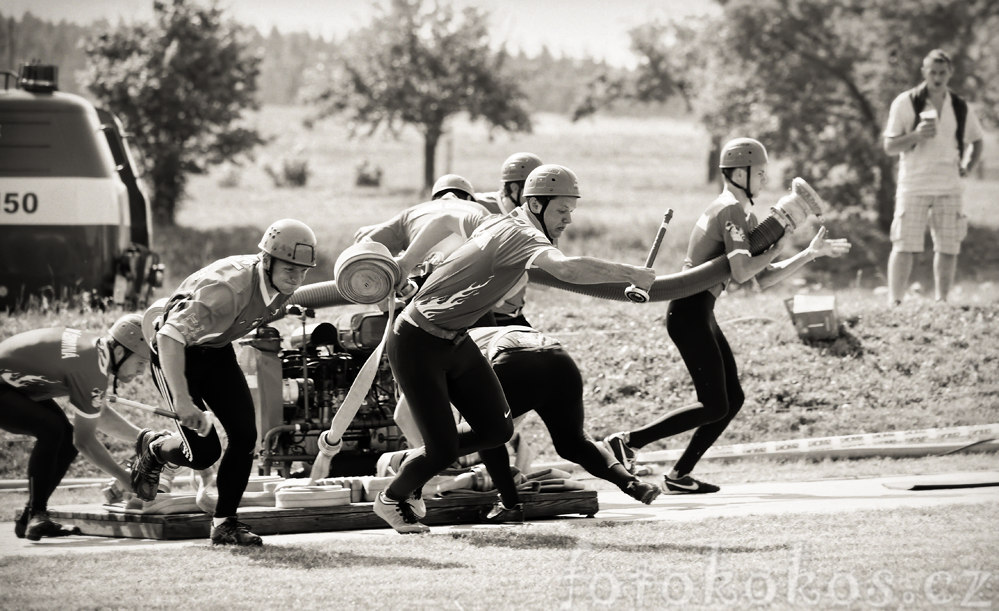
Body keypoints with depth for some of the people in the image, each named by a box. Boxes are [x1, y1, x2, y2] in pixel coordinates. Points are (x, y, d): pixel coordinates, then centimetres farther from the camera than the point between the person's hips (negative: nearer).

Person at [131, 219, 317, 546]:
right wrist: (182, 400, -46)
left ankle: (225, 522, 6)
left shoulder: (283, 286, -12)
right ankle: (153, 449, 22)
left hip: (217, 350, 7)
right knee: (204, 451, -11)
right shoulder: (229, 286, -37)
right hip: (175, 354, -7)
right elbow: (171, 335, -42)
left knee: (245, 435, -8)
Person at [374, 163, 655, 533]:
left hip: (455, 342, 10)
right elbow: (567, 269, -43)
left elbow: (447, 220, 24)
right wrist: (629, 274, -35)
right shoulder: (521, 235, -23)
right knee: (444, 450, -9)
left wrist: (405, 263, 35)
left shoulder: (500, 225, 7)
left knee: (497, 429, 1)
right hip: (417, 345, -10)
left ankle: (415, 464, 24)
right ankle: (391, 498, 21)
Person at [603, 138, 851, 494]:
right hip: (690, 313, -10)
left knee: (733, 399, 11)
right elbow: (741, 273, -26)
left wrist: (811, 254, 12)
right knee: (715, 406, -8)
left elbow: (764, 279, 17)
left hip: (700, 314, 10)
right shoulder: (732, 210, -14)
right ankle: (628, 441, -6)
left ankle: (679, 476, 12)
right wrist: (775, 250, -11)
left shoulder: (744, 214, 18)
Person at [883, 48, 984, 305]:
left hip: (949, 187, 3)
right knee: (904, 247, -8)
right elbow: (889, 146, -3)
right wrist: (916, 135, -19)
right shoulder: (906, 103, -3)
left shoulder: (961, 108, 7)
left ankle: (942, 303, 14)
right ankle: (894, 303, -6)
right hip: (913, 185, -3)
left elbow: (975, 141, 23)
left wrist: (967, 165, 6)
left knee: (948, 248, 4)